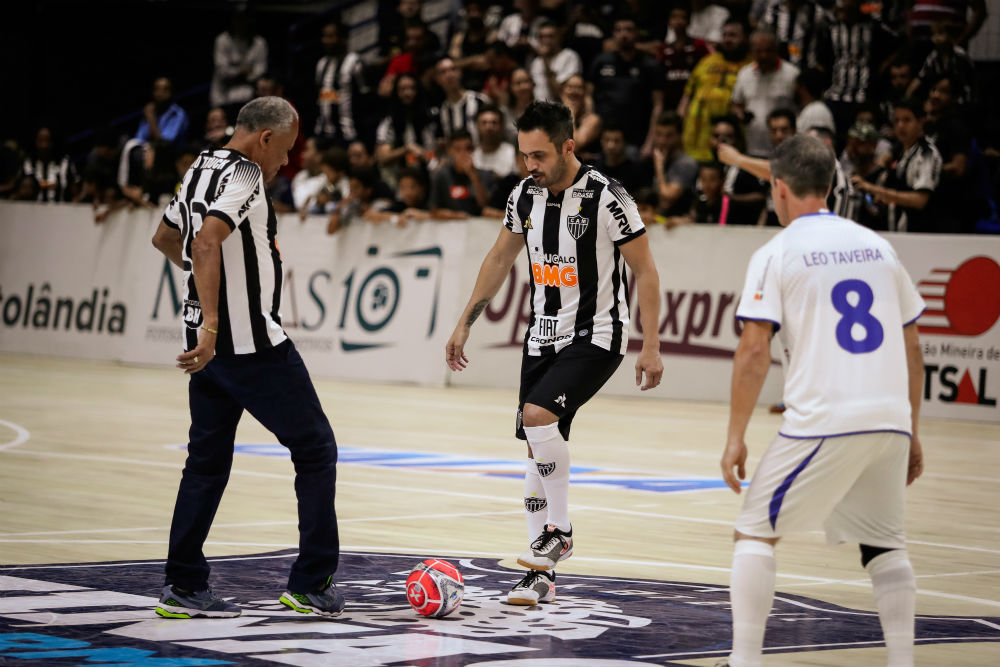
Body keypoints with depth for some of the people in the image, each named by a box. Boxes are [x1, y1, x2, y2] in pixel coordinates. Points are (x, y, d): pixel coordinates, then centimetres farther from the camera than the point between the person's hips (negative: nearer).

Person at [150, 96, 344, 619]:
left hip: (209, 344, 9)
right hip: (251, 339, -9)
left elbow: (165, 238, 29)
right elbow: (206, 241, -31)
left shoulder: (201, 169, 13)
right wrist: (211, 326, -36)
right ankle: (312, 583, 2)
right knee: (315, 449, 2)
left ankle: (183, 586, 10)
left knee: (207, 461, 13)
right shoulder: (243, 178, -15)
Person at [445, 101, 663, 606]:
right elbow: (500, 260, 16)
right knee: (538, 450, 4)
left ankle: (559, 531, -8)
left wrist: (651, 347, -13)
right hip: (543, 337, 6)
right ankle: (541, 575, 12)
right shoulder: (525, 196, 1)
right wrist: (465, 324, 15)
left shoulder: (606, 199, -17)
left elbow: (645, 271, -10)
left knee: (537, 416, -26)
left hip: (596, 337, -6)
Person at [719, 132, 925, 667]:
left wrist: (736, 438, -2)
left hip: (823, 419, -4)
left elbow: (754, 351, -7)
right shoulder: (876, 245, 15)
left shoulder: (776, 254, 1)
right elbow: (911, 347, 17)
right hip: (890, 418, 5)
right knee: (884, 541, 20)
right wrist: (911, 434, 23)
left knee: (755, 530, 9)